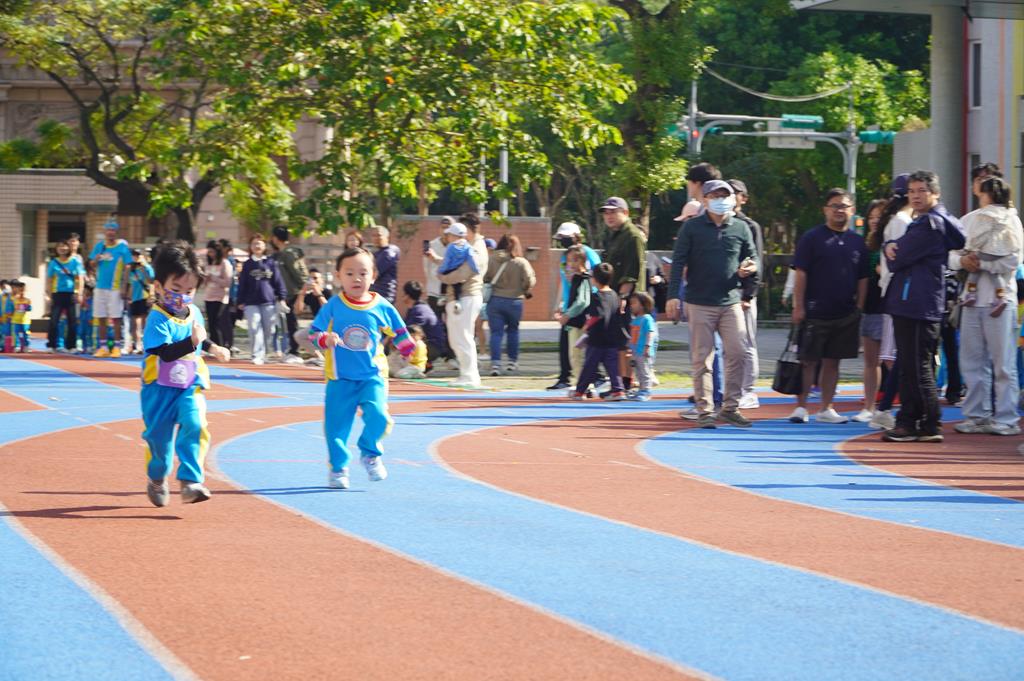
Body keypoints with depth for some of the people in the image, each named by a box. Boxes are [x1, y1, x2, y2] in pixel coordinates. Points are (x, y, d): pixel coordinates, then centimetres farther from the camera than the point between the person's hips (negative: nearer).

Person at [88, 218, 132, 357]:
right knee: (101, 319, 6)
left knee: (115, 318, -4)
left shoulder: (122, 247, -4)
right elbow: (91, 264, 12)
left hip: (115, 288, -5)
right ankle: (103, 347, 12)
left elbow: (127, 268, -6)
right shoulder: (99, 246, 9)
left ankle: (117, 347, 1)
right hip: (100, 287, 5)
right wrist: (96, 260, -12)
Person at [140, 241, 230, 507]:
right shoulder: (157, 319, -17)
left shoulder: (194, 313, 6)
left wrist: (213, 348, 26)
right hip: (160, 388, -4)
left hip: (190, 386, 4)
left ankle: (191, 482, -21)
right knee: (159, 435, 6)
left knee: (195, 426, -18)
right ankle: (157, 480, 32)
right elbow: (166, 352, -30)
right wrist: (191, 342, -39)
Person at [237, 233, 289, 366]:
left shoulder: (271, 263, 6)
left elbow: (278, 281, 7)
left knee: (268, 330, 5)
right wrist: (241, 301, 5)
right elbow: (242, 284, 8)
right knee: (255, 328, -11)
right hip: (251, 303, -1)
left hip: (269, 301, 1)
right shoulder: (247, 265, 7)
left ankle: (263, 352, 24)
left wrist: (281, 298, 2)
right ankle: (257, 355, -11)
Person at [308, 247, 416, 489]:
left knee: (377, 414, -19)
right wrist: (325, 339, -22)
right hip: (340, 378, 0)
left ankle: (370, 453, 7)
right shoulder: (332, 307, -3)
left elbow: (399, 334, 11)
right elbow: (313, 332, -2)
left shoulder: (382, 307, 0)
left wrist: (411, 351, -2)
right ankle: (338, 467, 19)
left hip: (372, 376, 0)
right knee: (337, 423, 1)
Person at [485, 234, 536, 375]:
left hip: (494, 300, 0)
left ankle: (495, 363, -11)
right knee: (512, 330, 20)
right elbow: (530, 281, -12)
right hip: (514, 301, 0)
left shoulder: (492, 261, -4)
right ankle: (512, 361, 27)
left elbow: (485, 279, -6)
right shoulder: (521, 263, -7)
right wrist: (526, 291, 8)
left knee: (496, 332, 2)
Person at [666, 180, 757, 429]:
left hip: (731, 302, 2)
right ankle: (704, 411, 6)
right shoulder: (692, 227, 0)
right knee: (702, 358, 0)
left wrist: (750, 268, -5)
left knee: (737, 352, -6)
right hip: (700, 303, -2)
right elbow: (678, 262, -2)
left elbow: (753, 259, 19)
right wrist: (673, 295, -10)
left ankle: (730, 407, 6)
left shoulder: (741, 228, 9)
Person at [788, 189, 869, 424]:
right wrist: (798, 306, -10)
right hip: (815, 313, -4)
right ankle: (801, 407, 6)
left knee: (832, 361, 8)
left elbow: (863, 279, 14)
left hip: (845, 314, 4)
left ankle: (826, 409, 13)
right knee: (808, 360, -1)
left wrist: (859, 308, 7)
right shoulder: (812, 237, -2)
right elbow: (801, 274, -5)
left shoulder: (857, 242, 10)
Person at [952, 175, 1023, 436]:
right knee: (972, 361, 6)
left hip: (999, 298, -5)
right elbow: (950, 255, 7)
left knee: (1003, 363, -2)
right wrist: (962, 260, -9)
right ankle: (977, 415, 12)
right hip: (972, 297, 5)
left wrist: (981, 264, -10)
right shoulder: (970, 220, 13)